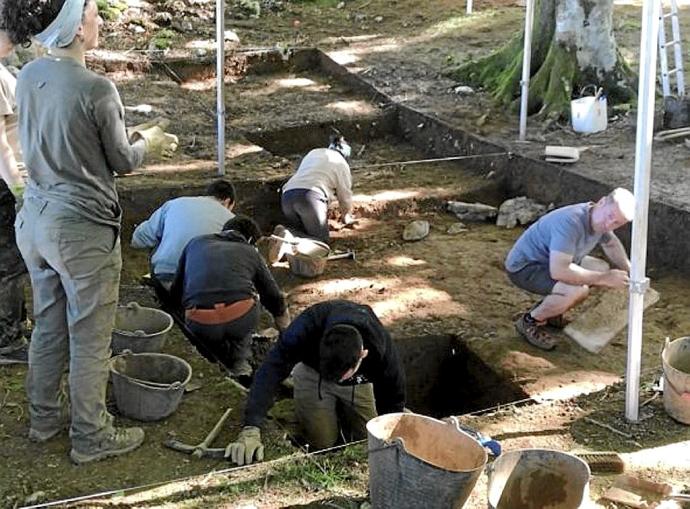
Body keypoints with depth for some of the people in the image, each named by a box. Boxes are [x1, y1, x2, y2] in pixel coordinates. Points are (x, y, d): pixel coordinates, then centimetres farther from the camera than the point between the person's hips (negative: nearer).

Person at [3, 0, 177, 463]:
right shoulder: (96, 90, -22)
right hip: (82, 230, -7)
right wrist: (149, 144, 12)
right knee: (90, 338, 8)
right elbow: (123, 161, -9)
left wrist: (132, 137, 19)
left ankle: (44, 417, 38)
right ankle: (91, 437, 22)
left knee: (49, 325, 22)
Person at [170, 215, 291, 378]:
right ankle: (239, 362, 25)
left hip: (200, 325, 2)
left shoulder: (196, 243, 28)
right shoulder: (250, 252, 25)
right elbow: (274, 298, 33)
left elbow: (175, 294, 31)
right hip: (242, 320, -2)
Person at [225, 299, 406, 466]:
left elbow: (393, 403, -21)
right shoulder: (307, 328, -43)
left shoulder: (381, 348, -38)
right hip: (312, 370, -1)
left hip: (358, 382, 1)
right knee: (323, 442, -8)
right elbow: (270, 372, -46)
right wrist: (250, 431, -54)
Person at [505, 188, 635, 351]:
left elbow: (611, 244, 20)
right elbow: (559, 271, -41)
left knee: (602, 268, 8)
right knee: (578, 289, -30)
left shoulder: (600, 219, -5)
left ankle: (549, 309, 14)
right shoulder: (571, 222, -34)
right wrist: (603, 278, -31)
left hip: (550, 262, 9)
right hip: (523, 268, -9)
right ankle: (529, 322, -7)